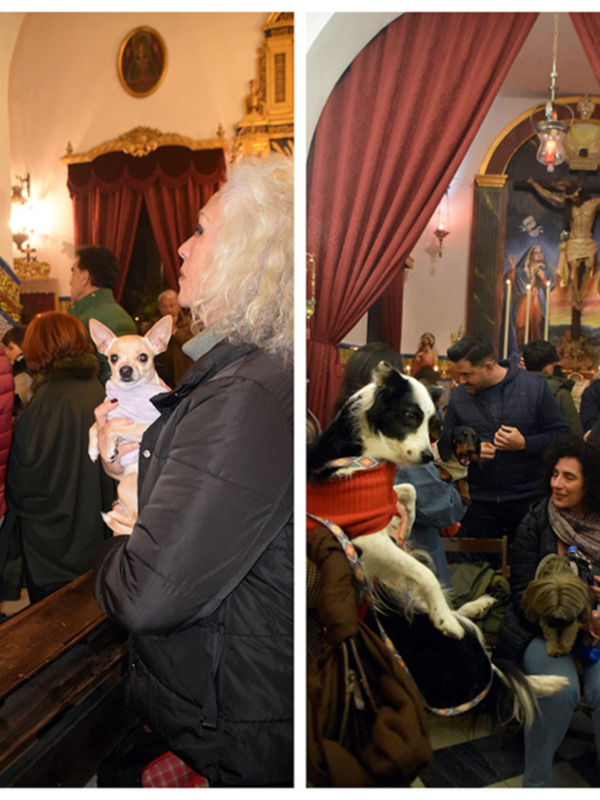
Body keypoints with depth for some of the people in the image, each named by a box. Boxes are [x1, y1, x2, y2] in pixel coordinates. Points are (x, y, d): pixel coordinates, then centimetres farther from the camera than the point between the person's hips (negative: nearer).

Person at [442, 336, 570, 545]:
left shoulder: (535, 387, -3)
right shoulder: (458, 396, 4)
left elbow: (561, 434, -2)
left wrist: (525, 444, -16)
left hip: (528, 499, -2)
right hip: (478, 502, 2)